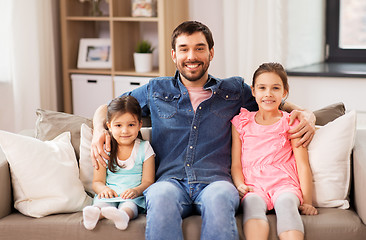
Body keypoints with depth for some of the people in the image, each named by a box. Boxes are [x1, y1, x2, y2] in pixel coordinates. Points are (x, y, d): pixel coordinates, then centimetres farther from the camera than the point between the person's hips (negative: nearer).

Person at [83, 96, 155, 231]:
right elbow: (97, 181, 9)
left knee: (129, 204, -38)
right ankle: (96, 212, -65)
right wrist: (103, 189, -17)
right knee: (101, 202, -33)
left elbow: (148, 182, 2)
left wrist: (136, 190, -22)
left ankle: (124, 215, -69)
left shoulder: (144, 149, 7)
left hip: (134, 196, -2)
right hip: (110, 194, 2)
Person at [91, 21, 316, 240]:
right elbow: (107, 108, 29)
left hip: (215, 180, 0)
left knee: (219, 197, -39)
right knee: (161, 196, -38)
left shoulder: (235, 90, 19)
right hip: (170, 180, 1)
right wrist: (100, 130, 6)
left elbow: (279, 102, 29)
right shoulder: (156, 91, 19)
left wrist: (305, 114, 6)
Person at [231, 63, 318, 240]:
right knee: (252, 202, -35)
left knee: (286, 202, -36)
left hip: (284, 183, 0)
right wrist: (240, 185, -8)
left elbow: (303, 165, 6)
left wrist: (307, 201, -4)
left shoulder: (290, 123, 12)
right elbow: (235, 163, 13)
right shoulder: (241, 122, 17)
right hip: (253, 185, 0)